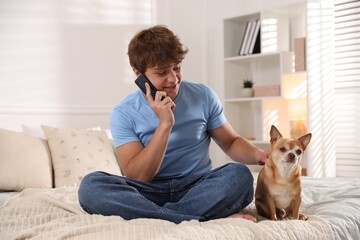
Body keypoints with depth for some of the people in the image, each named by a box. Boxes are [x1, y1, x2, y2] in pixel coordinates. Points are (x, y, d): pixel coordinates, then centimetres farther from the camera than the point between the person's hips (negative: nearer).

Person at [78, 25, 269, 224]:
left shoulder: (203, 97, 2)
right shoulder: (124, 114, -4)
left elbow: (231, 143, 13)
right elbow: (136, 177, -12)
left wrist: (258, 155, -10)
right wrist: (165, 125, -20)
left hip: (198, 189, 1)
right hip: (151, 193, 0)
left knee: (239, 174, -29)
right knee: (91, 185, -29)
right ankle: (196, 221, -33)